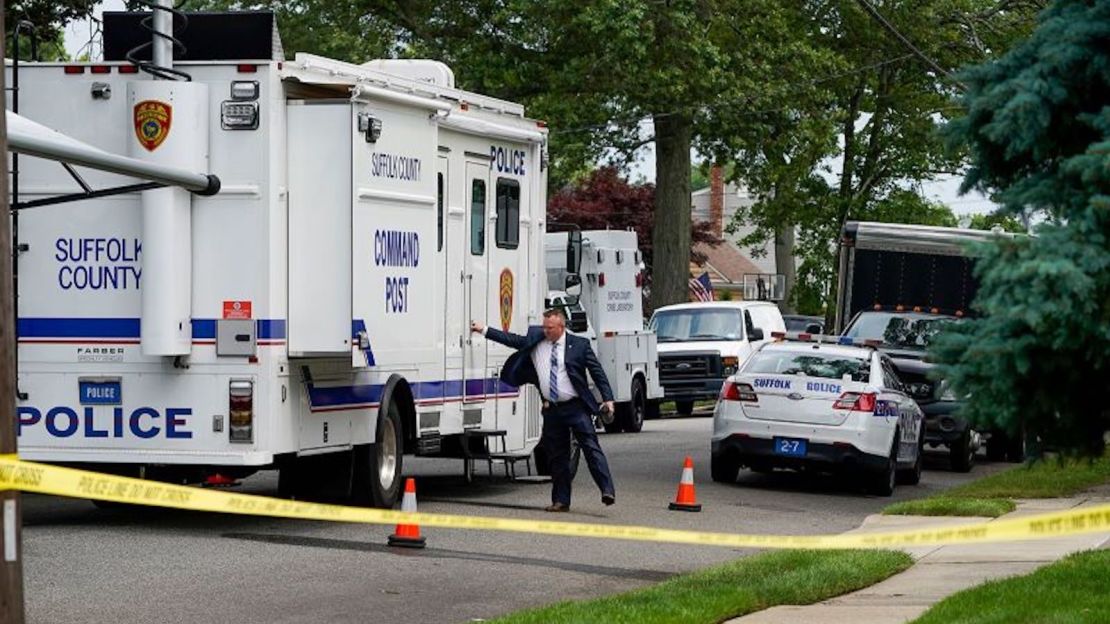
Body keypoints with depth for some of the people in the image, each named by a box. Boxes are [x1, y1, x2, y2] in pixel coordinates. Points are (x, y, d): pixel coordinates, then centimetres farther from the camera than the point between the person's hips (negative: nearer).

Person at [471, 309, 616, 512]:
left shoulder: (579, 345, -2)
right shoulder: (535, 342, 8)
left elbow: (597, 371, -1)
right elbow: (512, 339, 12)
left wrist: (608, 398, -6)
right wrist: (484, 330, 8)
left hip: (576, 407, -4)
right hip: (552, 410, 4)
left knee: (591, 448, -11)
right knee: (557, 456, 7)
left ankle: (607, 491, -15)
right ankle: (561, 500, 13)